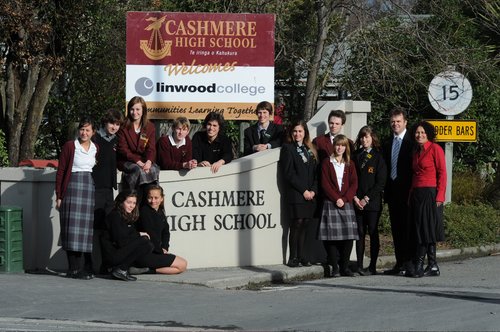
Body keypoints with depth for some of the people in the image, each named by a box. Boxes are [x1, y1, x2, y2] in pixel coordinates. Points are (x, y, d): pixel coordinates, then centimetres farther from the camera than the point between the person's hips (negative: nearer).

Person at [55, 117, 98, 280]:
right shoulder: (70, 146, 3)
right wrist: (59, 196, -3)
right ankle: (74, 269, -6)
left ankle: (86, 268, 5)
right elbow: (60, 171, 2)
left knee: (87, 229, 1)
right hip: (72, 188, -3)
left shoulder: (96, 149, 13)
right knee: (73, 229, -6)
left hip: (90, 190, 3)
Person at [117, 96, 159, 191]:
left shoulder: (150, 127, 9)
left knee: (154, 169, -30)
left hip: (145, 161, 3)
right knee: (139, 170, -35)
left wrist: (149, 162, -20)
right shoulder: (123, 128, 0)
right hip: (126, 161, -3)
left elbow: (151, 149, 3)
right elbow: (123, 149, -7)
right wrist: (138, 162, -19)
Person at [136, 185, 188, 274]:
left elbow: (166, 232, 20)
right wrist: (161, 251, -10)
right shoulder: (144, 212, -13)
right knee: (182, 265, -9)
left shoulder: (161, 213, 14)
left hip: (156, 251, 9)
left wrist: (164, 248, 3)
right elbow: (150, 234, -16)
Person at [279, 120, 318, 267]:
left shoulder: (310, 150, 17)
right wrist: (303, 190, -11)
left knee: (303, 225, 4)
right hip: (295, 194, -5)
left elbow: (316, 172, 14)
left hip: (310, 195, 5)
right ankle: (293, 257, -5)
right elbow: (288, 173, -7)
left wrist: (313, 190, -2)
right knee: (296, 224, -9)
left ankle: (301, 256, 7)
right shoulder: (288, 148, 0)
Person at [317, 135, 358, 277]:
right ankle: (334, 267, -3)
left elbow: (354, 184, 6)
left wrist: (345, 199, -8)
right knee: (332, 235, -7)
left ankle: (344, 266, 1)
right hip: (330, 204, -2)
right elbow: (325, 183, -2)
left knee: (349, 236, -5)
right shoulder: (327, 163, 5)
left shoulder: (350, 164, 13)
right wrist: (336, 199, -11)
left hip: (347, 203, 2)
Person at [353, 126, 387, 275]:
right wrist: (355, 197, -4)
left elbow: (380, 182, -5)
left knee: (373, 233, -1)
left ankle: (372, 267, 1)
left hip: (373, 202, -3)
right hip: (357, 202, 3)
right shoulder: (356, 156, 11)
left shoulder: (378, 157, 0)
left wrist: (366, 198, -10)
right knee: (360, 233, 2)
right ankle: (359, 266, 3)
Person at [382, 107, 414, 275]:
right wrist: (386, 189, 7)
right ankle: (399, 263, 12)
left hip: (406, 190, -7)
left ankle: (408, 263, -6)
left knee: (407, 227, -6)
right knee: (396, 228, 8)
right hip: (392, 190, 7)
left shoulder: (412, 142, -5)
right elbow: (385, 167, 16)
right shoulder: (388, 143, 14)